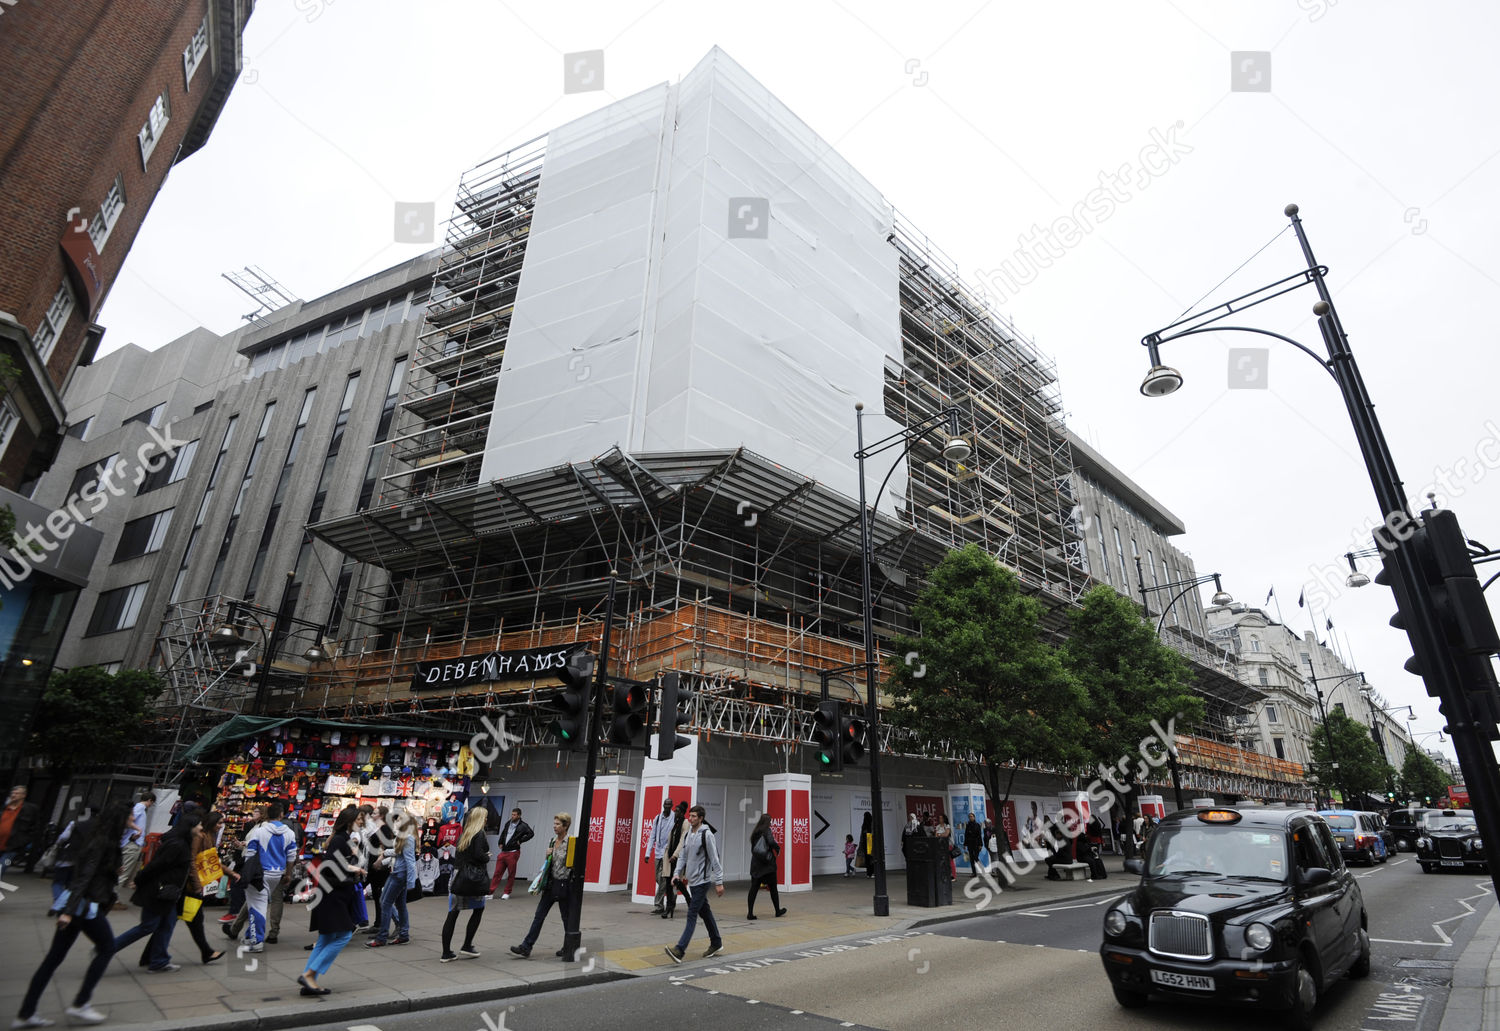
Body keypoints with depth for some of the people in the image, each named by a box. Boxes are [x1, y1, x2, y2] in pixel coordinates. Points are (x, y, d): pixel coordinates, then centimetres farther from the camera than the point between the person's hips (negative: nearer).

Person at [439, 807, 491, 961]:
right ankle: (467, 946, 13)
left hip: (457, 876, 6)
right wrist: (488, 857, -1)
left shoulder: (463, 834, 14)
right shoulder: (479, 834, -9)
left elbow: (457, 856, 13)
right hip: (473, 877, -6)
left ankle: (446, 953, 9)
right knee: (478, 910, 13)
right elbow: (479, 854, -18)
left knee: (452, 915, 6)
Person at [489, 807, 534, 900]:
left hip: (513, 853, -5)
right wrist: (500, 843, 15)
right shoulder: (508, 823, 11)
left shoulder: (523, 825, -7)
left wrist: (520, 841, -12)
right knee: (497, 872, 5)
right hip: (503, 851, 5)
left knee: (511, 874, 3)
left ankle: (507, 893, 14)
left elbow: (531, 833, -14)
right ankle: (490, 891, 10)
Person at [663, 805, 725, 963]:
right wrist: (677, 873, 1)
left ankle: (680, 950, -13)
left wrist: (719, 882, -14)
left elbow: (715, 860, -13)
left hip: (702, 881, -7)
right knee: (705, 912, 16)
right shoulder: (687, 835, 9)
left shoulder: (706, 834, -14)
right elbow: (683, 856, 15)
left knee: (692, 915, -10)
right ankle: (716, 943, 28)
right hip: (692, 881, 7)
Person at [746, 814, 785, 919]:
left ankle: (750, 914, -4)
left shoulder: (755, 833, 9)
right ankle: (778, 911, 25)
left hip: (755, 864, 5)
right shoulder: (767, 830, -9)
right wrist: (778, 848, -6)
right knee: (773, 888, 12)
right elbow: (771, 842, -25)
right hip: (768, 864, -5)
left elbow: (753, 848, 11)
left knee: (754, 888, 2)